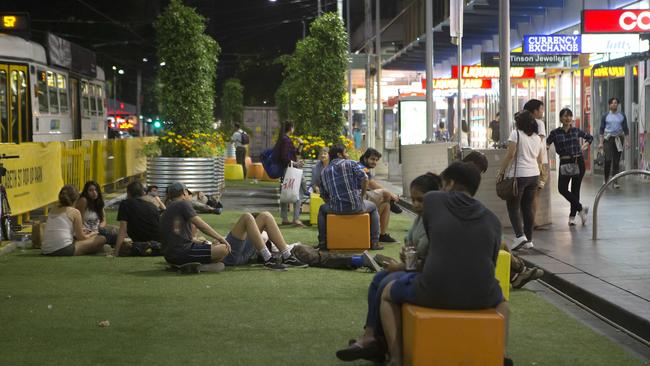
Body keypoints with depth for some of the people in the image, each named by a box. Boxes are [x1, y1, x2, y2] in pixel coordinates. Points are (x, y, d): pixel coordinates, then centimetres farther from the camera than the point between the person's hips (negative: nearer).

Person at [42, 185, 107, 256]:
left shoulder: (53, 210, 19)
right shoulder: (75, 212, 2)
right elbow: (81, 238, 4)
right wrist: (92, 234, 26)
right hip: (63, 250, -7)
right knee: (101, 239, 2)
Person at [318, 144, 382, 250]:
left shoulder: (324, 172, 13)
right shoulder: (351, 164, 0)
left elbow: (324, 196, 13)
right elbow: (364, 179, -12)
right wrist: (361, 197, 0)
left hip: (335, 209, 3)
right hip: (356, 207, -3)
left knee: (322, 209, 35)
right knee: (373, 207, 29)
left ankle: (322, 242, 27)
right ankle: (374, 242, 22)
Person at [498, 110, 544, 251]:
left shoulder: (516, 134, -7)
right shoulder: (537, 138, 13)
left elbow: (510, 154, -14)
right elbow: (539, 160, 15)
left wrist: (501, 172, -9)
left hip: (518, 176, -6)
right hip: (534, 175, 6)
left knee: (513, 207, -1)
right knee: (528, 208, 10)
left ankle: (519, 235, -17)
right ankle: (529, 240, 10)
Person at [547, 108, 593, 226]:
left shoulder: (576, 131, 5)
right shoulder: (555, 133, -2)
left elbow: (590, 137, 20)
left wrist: (584, 146, 6)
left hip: (578, 161, 1)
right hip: (565, 162, -1)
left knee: (575, 189, 4)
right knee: (562, 188, -11)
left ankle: (572, 216, 13)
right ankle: (581, 208, 5)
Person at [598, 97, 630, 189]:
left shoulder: (622, 116, 8)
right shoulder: (606, 116, 4)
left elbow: (626, 129, 9)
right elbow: (601, 129, 4)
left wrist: (627, 141, 2)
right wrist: (601, 142, -2)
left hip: (618, 139, 2)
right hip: (608, 139, -2)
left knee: (616, 161, 2)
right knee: (608, 159, -13)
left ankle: (615, 181, 7)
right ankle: (606, 179, 2)